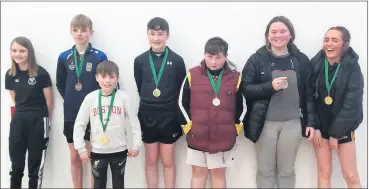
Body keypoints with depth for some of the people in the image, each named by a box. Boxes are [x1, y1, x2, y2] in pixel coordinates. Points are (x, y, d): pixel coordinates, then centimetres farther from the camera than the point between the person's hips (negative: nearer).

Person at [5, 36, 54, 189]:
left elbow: (49, 101, -4)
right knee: (16, 164, 10)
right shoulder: (10, 74, 2)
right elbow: (15, 99, 13)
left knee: (35, 165, 7)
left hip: (38, 122, -4)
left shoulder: (41, 73, -11)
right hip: (18, 121, 4)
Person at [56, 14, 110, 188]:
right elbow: (60, 84, 11)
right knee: (75, 157, 12)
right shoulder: (64, 57, 2)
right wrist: (70, 101, 5)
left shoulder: (100, 56, -6)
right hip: (71, 114, 3)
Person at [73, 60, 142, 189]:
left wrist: (136, 145, -2)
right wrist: (81, 148, -5)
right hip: (97, 152, 0)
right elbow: (79, 124, -2)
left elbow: (134, 122, -2)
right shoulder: (90, 98, -7)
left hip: (119, 151, 0)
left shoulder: (123, 97, -8)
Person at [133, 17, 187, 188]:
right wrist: (149, 104, 3)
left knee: (168, 161, 9)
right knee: (151, 161, 14)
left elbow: (182, 90, -1)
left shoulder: (177, 60, -6)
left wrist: (180, 117, -2)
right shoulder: (140, 60, -1)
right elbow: (140, 88, 8)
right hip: (147, 116, 1)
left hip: (169, 117, -1)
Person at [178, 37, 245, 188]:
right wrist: (188, 126, -1)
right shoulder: (192, 75, -3)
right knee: (198, 172, 12)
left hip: (223, 137, 0)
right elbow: (182, 103, 2)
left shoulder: (235, 77, -2)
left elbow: (242, 106, 6)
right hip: (197, 136, 0)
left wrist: (235, 128, 3)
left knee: (219, 173, 13)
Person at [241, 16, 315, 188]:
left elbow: (308, 94, 6)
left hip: (292, 122, 2)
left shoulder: (301, 60, 3)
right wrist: (270, 86, -20)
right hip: (265, 122, -1)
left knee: (287, 170, 14)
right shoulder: (257, 59, -3)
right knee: (265, 170, 11)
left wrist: (311, 122, 2)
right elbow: (245, 88, -7)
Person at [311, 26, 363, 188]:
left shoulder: (352, 68, -10)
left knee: (351, 176, 4)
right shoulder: (316, 64, -4)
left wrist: (336, 133, -13)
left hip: (343, 128, -1)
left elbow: (351, 104, -13)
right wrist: (314, 126, -9)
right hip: (320, 125, 2)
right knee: (324, 172, 8)